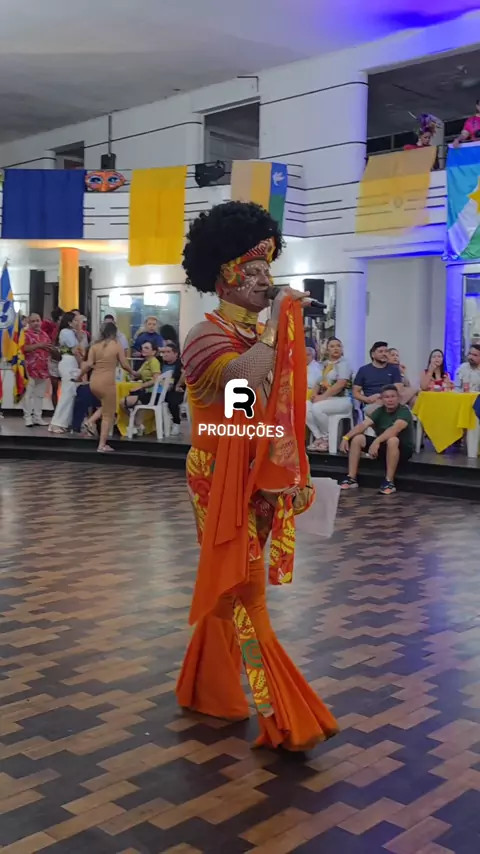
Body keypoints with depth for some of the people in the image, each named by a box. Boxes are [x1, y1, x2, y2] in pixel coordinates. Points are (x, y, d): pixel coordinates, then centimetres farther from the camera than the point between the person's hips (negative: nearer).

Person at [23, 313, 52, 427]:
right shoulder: (26, 333, -3)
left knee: (40, 394, 9)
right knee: (29, 393, -5)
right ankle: (28, 417, -1)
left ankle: (37, 417, 15)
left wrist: (50, 347, 3)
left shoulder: (44, 334, 17)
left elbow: (49, 348, 26)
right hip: (31, 369, -6)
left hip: (43, 368, 6)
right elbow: (24, 348, -17)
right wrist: (39, 345, -19)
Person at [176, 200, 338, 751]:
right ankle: (276, 714, -1)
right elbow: (241, 380, -33)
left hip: (261, 477, 8)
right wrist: (278, 322, -22)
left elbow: (280, 409, 16)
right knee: (241, 587, -5)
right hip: (221, 479, -8)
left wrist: (294, 474, 11)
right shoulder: (206, 335, -11)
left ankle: (210, 687, 30)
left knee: (228, 584, 15)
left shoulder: (262, 338, 12)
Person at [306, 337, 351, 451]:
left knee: (317, 408, -33)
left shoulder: (343, 363, -4)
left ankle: (327, 438, -15)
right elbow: (319, 382, 18)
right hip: (324, 398, 7)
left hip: (341, 400, -7)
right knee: (305, 407, -19)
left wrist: (323, 396, -20)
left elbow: (340, 384, -17)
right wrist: (315, 394, -4)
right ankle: (319, 437, -15)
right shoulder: (324, 364, 18)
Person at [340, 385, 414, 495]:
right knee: (357, 438, -9)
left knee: (392, 440, -39)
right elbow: (363, 425, -12)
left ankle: (389, 482, -30)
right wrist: (346, 437, -27)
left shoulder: (404, 411, -19)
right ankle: (351, 479, -10)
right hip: (384, 446, 6)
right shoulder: (380, 411, -1)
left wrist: (376, 441, -50)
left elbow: (395, 429, -37)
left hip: (404, 449, -6)